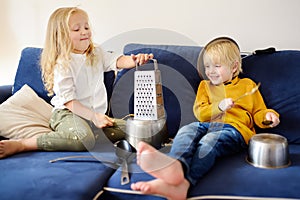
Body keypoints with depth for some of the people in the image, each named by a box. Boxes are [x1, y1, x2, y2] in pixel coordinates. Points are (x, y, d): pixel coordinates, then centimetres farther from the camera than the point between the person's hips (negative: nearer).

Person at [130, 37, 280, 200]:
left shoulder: (247, 85, 24)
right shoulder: (205, 85, 30)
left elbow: (258, 112, 23)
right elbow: (199, 112, 16)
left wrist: (268, 116, -1)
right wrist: (219, 106, -3)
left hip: (234, 128, -3)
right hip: (207, 125, 4)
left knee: (209, 140, -37)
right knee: (186, 130, -32)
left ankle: (184, 183, -65)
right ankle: (176, 166, -65)